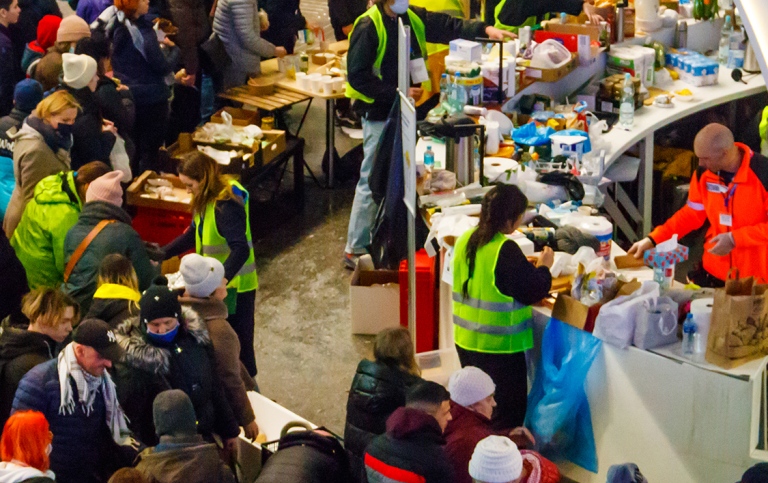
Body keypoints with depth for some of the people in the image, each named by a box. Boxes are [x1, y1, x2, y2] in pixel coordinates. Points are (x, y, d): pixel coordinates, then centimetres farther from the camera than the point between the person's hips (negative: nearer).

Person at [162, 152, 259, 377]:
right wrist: (161, 254, 9)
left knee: (238, 343, 4)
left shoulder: (226, 205, -26)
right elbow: (194, 234, 15)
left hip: (235, 285, -9)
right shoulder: (206, 200, 2)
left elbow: (241, 249, -36)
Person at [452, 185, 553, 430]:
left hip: (466, 341, 8)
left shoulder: (465, 240, 3)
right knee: (508, 413, 2)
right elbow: (532, 291, -18)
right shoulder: (505, 250, -23)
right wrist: (543, 267, 1)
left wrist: (529, 268, 16)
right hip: (499, 346, -8)